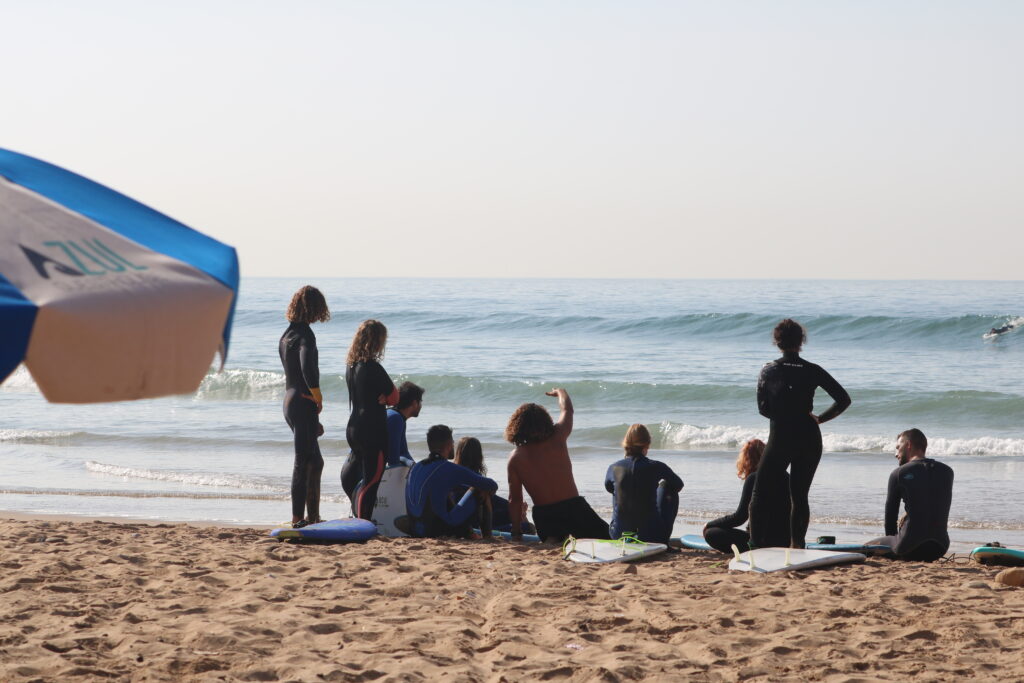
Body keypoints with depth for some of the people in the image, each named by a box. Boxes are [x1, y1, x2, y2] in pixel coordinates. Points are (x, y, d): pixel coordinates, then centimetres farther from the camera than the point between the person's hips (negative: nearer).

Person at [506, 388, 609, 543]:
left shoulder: (515, 457, 1)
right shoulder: (557, 439, -1)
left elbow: (514, 499, 4)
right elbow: (567, 409, 19)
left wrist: (516, 534, 13)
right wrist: (560, 392, 40)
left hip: (543, 515, 1)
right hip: (573, 506, -1)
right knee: (608, 537, 9)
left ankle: (552, 540, -20)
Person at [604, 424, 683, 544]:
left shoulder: (614, 468, -5)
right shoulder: (656, 467, -11)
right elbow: (678, 485, 11)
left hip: (618, 534, 2)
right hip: (652, 537, -2)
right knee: (670, 490, 22)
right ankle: (663, 541, 28)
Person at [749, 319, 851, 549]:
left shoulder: (769, 370, -1)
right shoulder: (812, 371, -1)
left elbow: (763, 408, -1)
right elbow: (843, 399, -4)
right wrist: (820, 418, 2)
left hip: (780, 439, -2)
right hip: (809, 439, 2)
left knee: (761, 494, 5)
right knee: (800, 495, 9)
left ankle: (758, 545, -4)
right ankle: (797, 545, 3)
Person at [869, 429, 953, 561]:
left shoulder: (899, 473, -2)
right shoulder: (947, 471, 10)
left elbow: (890, 513, 6)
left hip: (911, 546, -4)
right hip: (940, 548, 4)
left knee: (867, 547, 18)